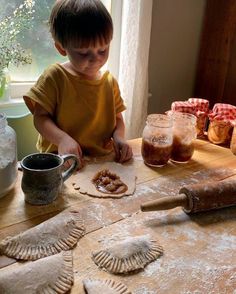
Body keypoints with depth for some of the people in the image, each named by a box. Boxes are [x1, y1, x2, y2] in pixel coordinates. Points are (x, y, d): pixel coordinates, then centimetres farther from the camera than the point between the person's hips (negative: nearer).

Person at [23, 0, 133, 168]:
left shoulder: (110, 81, 7)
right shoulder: (54, 76, -6)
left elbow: (117, 118, 13)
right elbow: (40, 117, -6)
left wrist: (118, 137, -9)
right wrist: (63, 139, -23)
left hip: (103, 159, 4)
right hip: (61, 158, -4)